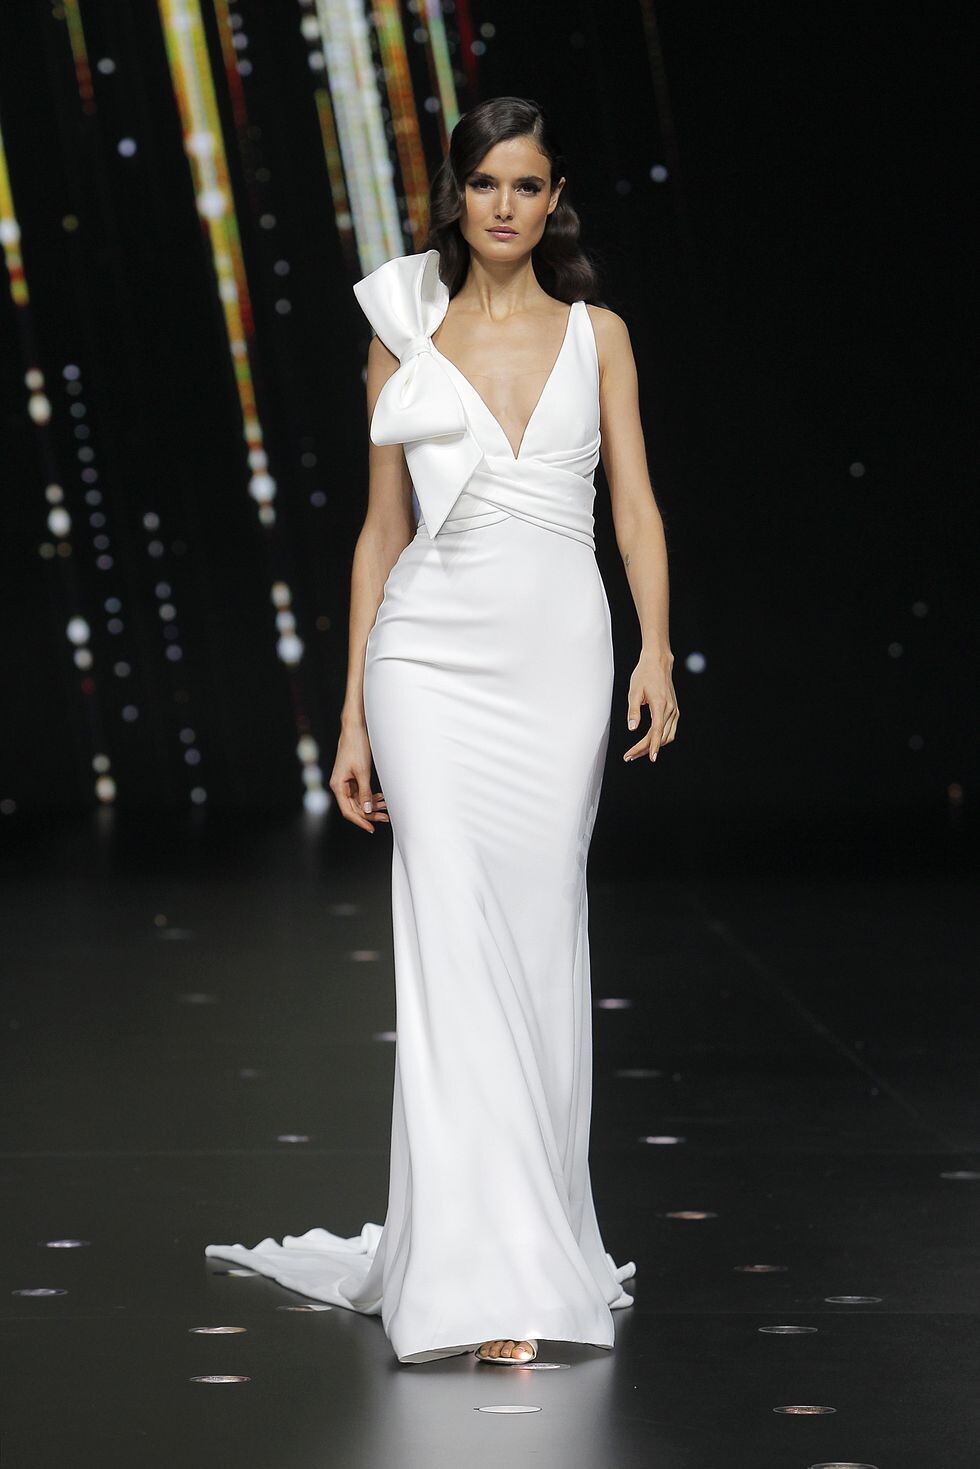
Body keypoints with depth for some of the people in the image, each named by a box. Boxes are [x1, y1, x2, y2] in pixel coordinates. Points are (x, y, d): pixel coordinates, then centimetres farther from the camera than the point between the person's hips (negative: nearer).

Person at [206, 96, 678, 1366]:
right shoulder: (404, 340, 7)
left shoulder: (595, 336, 9)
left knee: (541, 948, 4)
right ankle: (484, 1281, -15)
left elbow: (636, 503, 6)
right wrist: (353, 716, 6)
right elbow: (383, 529, 9)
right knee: (456, 948, -12)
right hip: (433, 657, -1)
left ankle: (533, 1237, 18)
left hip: (560, 655, 1)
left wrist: (657, 646, -11)